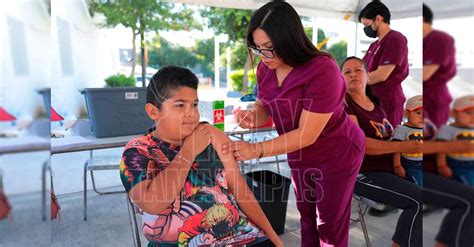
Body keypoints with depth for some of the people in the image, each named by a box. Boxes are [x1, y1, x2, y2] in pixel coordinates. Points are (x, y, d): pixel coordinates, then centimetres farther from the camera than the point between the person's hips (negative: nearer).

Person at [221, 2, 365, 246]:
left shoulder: (322, 71, -31)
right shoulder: (265, 68, -10)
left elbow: (307, 135, -31)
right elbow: (264, 107, 2)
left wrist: (256, 150, -35)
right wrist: (252, 116, -22)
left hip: (337, 156, -6)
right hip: (299, 158, 6)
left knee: (330, 225, 13)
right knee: (306, 216, 23)